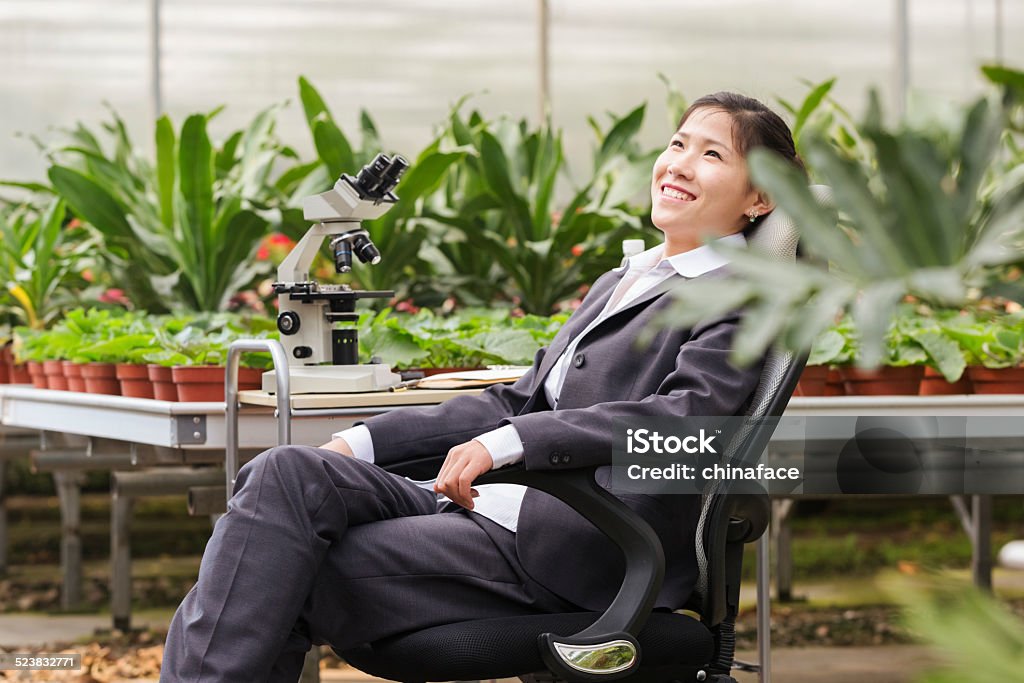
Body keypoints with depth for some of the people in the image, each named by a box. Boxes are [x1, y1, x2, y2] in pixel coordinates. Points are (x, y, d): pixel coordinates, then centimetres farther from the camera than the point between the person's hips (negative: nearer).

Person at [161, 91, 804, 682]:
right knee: (284, 475, -15)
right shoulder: (621, 281, 26)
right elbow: (520, 401, 22)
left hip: (580, 546, -8)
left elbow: (685, 417, -18)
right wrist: (362, 442, 9)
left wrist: (506, 443, -27)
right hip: (505, 506, 8)